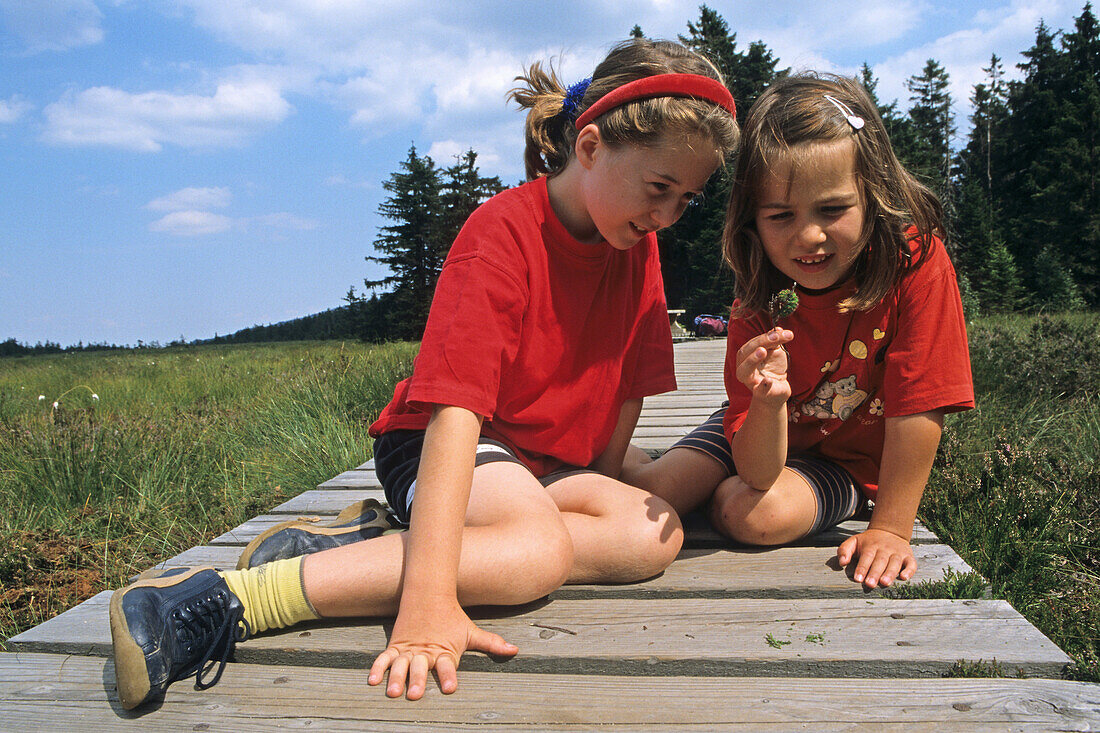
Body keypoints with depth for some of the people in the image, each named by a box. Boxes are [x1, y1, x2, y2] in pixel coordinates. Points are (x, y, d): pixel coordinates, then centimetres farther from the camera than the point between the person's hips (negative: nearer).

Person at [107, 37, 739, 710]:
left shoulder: (637, 244, -1)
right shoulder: (503, 233, -22)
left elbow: (630, 386, 4)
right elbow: (456, 410, -33)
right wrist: (429, 599, -41)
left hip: (550, 462, 7)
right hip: (433, 445, -7)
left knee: (657, 533, -21)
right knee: (541, 549, -36)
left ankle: (377, 543, -20)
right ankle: (221, 602, -36)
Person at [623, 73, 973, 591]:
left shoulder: (917, 262, -27)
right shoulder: (759, 305, -23)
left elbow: (918, 406, -23)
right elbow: (759, 472, -26)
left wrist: (890, 530, -23)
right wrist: (770, 400, -46)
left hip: (850, 460, -1)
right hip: (766, 435, 1)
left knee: (758, 515, -29)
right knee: (649, 497, -17)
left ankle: (719, 493, 4)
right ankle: (626, 459, 17)